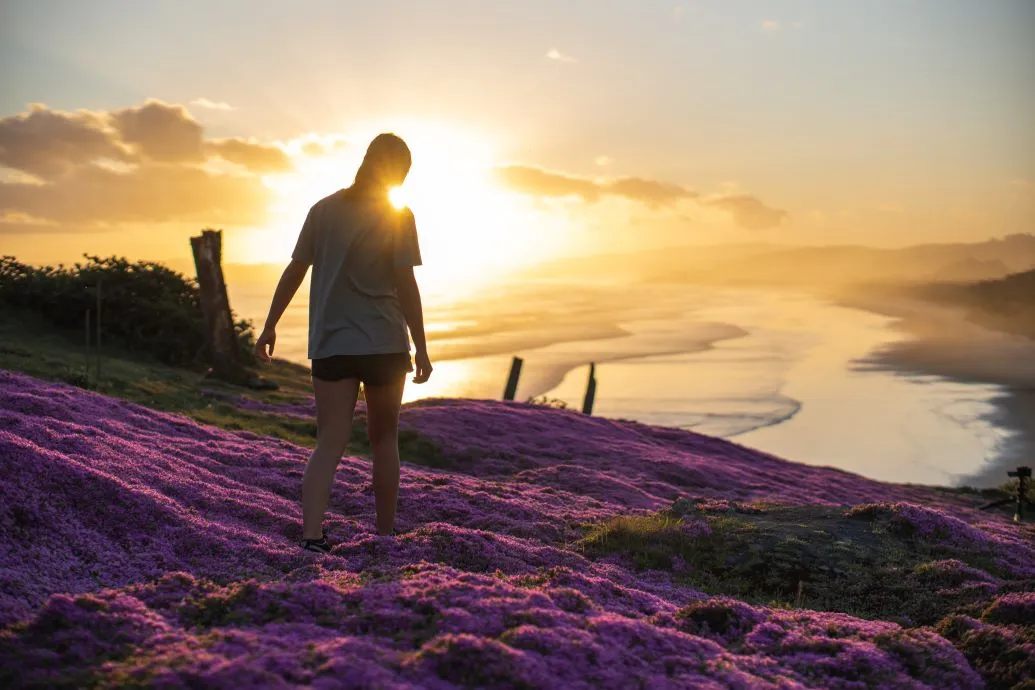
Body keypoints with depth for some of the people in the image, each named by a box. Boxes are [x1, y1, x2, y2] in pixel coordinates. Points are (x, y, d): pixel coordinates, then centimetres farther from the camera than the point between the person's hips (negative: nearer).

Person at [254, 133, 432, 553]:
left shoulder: (324, 209, 6)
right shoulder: (398, 217, -4)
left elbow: (294, 272, 5)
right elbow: (406, 286, -7)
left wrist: (270, 326, 12)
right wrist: (421, 347, -2)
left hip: (331, 343, 2)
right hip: (385, 343, -2)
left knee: (329, 444, 0)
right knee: (384, 439, 14)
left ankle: (312, 536, -15)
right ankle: (384, 534, 23)